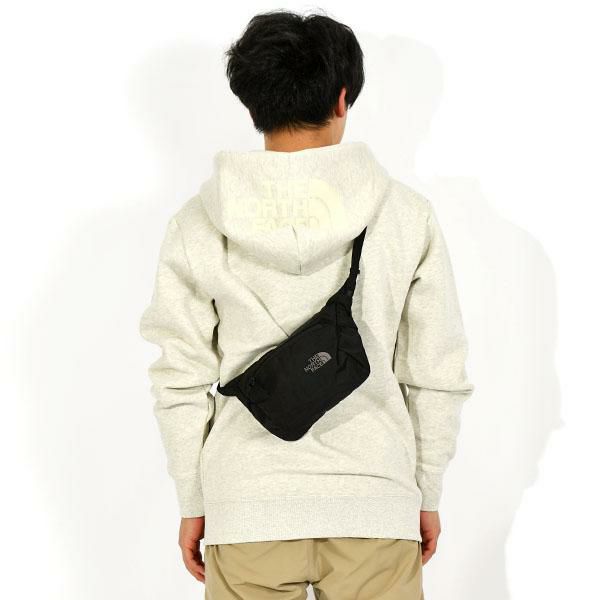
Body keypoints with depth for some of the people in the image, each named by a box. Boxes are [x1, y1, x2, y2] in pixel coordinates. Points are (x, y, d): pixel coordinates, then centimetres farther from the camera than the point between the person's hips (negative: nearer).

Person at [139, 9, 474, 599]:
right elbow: (436, 373, 1)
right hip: (376, 504, 0)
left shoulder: (199, 221, -2)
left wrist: (192, 503, 9)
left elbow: (181, 379, 0)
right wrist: (427, 495, 12)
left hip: (248, 506, 0)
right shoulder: (405, 213, -2)